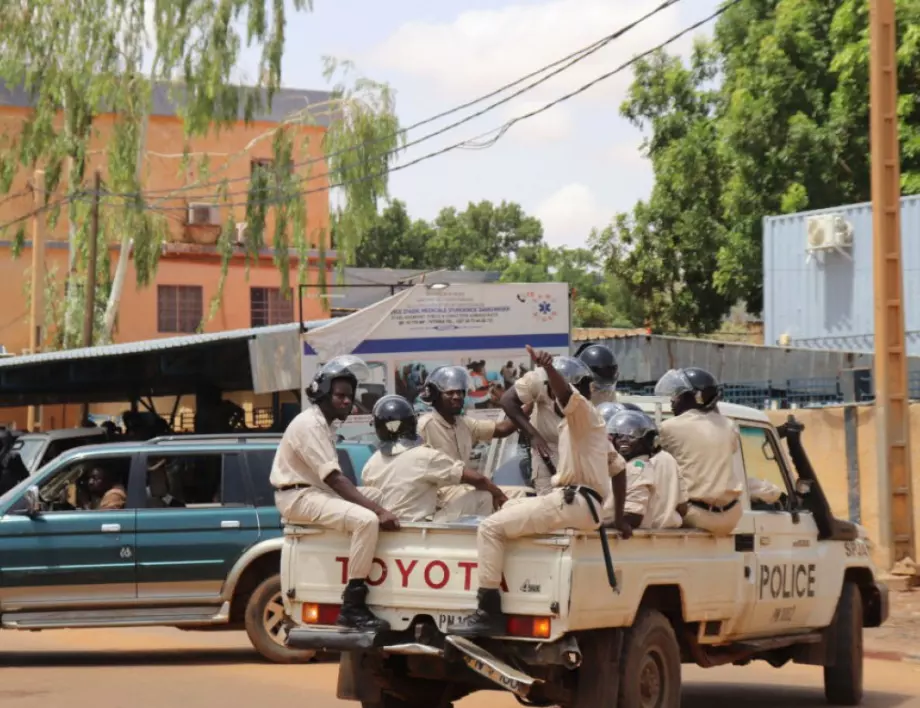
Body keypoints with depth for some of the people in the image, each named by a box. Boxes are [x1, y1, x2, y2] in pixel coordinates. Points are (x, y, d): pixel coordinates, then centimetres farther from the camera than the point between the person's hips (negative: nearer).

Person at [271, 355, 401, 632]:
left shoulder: (323, 424, 17)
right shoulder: (310, 424, -16)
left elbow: (333, 479, 13)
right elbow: (335, 479, -24)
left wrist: (376, 507, 2)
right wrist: (377, 509, -30)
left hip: (316, 492, 11)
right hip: (299, 497, -11)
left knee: (373, 516, 10)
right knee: (368, 521, -27)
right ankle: (353, 606, -29)